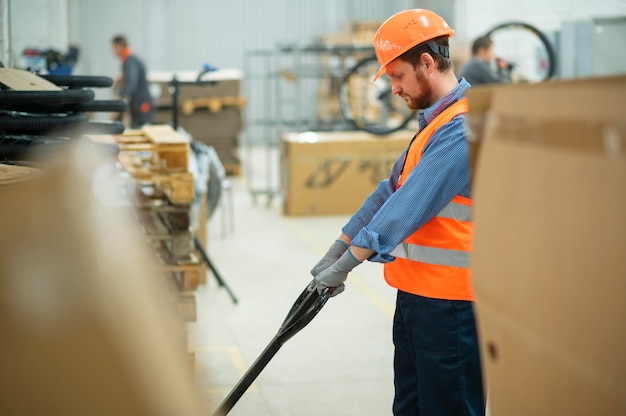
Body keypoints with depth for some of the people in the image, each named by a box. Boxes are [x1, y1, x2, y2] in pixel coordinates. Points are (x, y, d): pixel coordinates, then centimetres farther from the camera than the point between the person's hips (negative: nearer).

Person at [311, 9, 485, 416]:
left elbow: (408, 209, -24)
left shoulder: (461, 129, -19)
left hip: (449, 303, -10)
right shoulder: (435, 121, 15)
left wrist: (345, 265, -20)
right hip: (417, 293, 10)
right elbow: (391, 191, 16)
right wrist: (335, 251, 14)